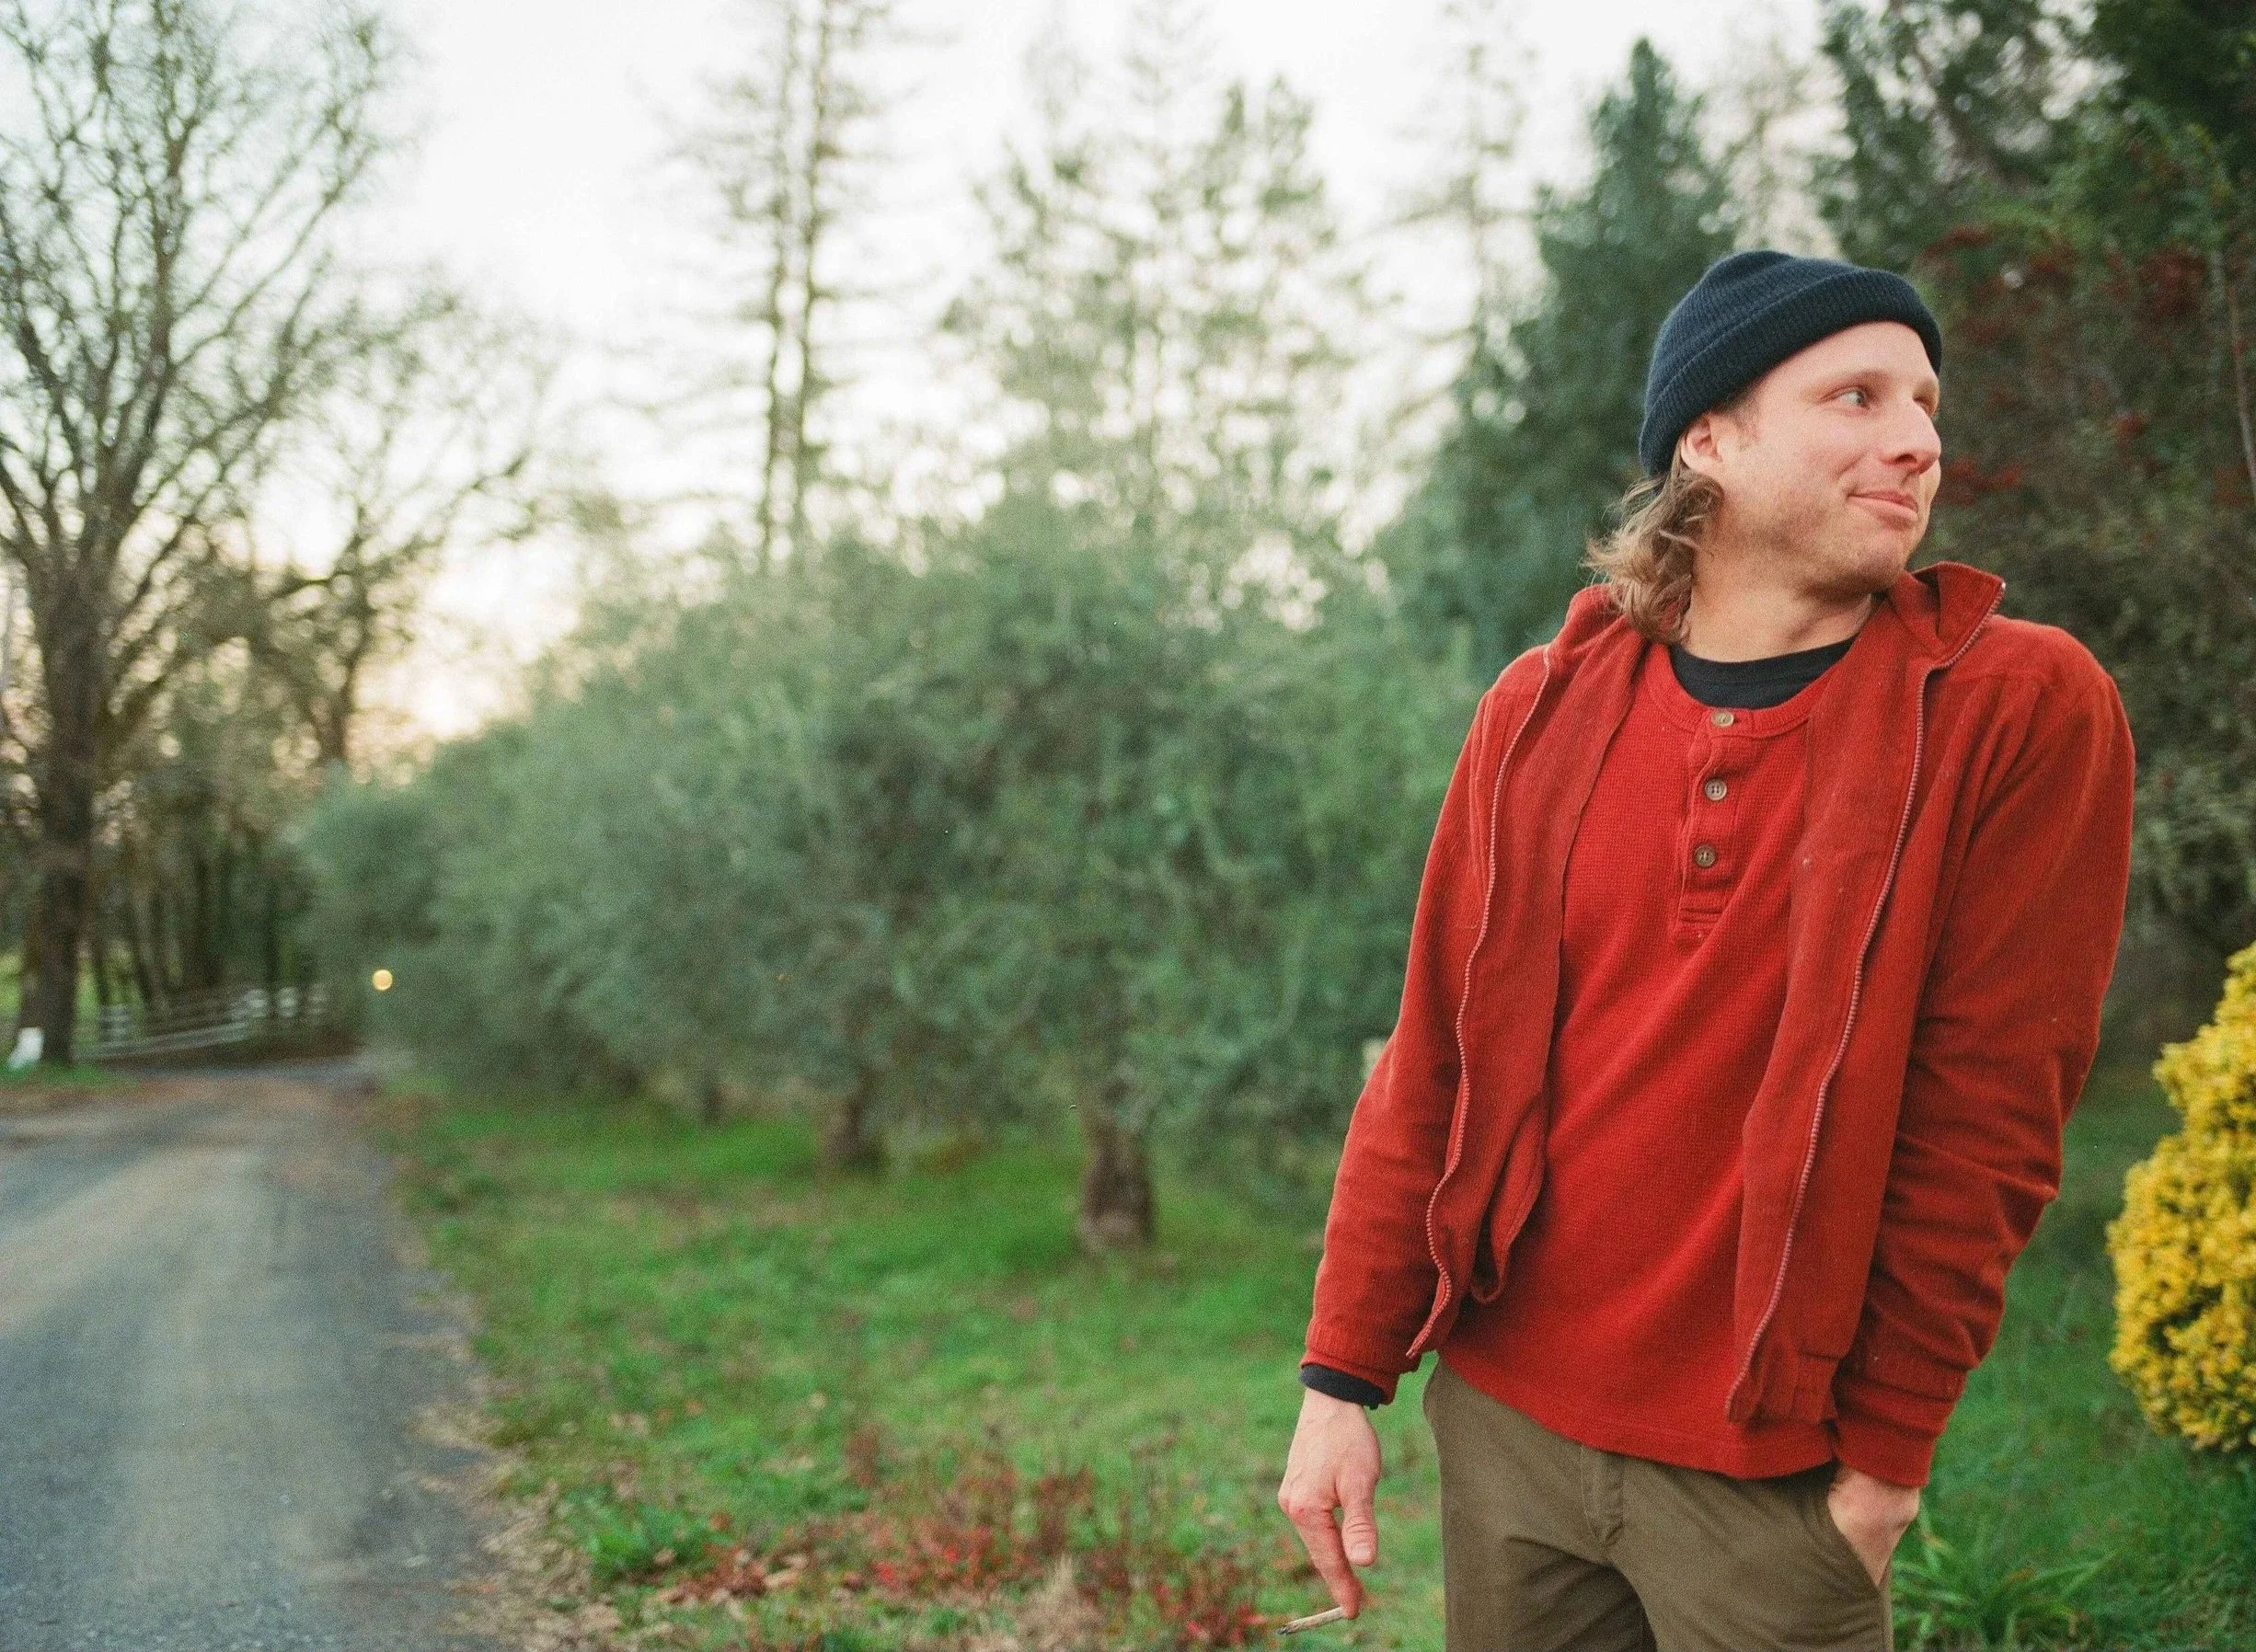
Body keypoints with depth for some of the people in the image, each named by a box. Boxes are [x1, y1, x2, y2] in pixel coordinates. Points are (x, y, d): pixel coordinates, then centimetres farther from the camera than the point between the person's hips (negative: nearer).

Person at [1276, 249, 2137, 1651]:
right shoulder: (1545, 707, 1)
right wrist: (1344, 1378, 1)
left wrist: (1887, 1456, -8)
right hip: (1504, 1419, 3)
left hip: (1768, 1477, -2)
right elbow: (1433, 1066, 3)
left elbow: (1987, 1125, -9)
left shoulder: (2027, 710, -8)